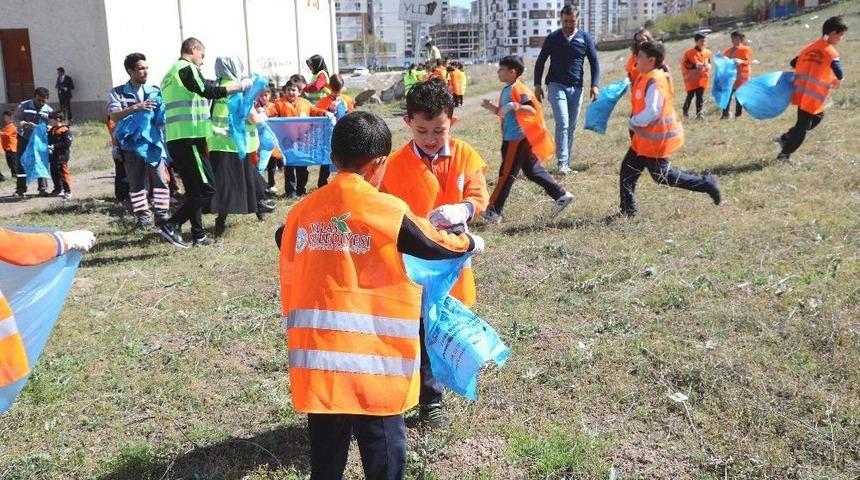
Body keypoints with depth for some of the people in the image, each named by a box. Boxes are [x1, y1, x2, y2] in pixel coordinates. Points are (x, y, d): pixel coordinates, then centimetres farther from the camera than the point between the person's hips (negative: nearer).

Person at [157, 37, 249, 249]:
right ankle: (171, 225, -12)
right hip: (189, 138, -10)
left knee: (194, 188, 14)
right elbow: (209, 92, -16)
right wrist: (240, 86, -8)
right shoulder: (187, 68, -6)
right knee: (207, 188, -9)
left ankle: (199, 235, 14)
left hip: (175, 140, 10)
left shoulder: (170, 73, 23)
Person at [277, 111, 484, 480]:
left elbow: (291, 281, 15)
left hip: (316, 358, 4)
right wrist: (472, 243, 25)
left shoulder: (302, 211, 4)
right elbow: (441, 246, 6)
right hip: (373, 360, -4)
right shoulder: (389, 211, -7)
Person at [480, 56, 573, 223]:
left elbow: (532, 110, -26)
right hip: (512, 138, 10)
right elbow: (502, 112, 25)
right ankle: (561, 195, 15)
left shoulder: (518, 89, -15)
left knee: (506, 174, -3)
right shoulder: (506, 90, 14)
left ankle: (493, 211, 3)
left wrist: (515, 106, -41)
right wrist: (490, 106, 9)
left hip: (517, 139, -10)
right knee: (533, 171, 13)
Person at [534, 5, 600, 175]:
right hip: (556, 85, -2)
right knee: (562, 123, -16)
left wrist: (595, 85, -2)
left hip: (576, 88, 2)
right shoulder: (552, 38, 1)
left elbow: (594, 62, 8)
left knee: (571, 127, 6)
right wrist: (538, 85, 0)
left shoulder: (585, 38, 4)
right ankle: (562, 163, -16)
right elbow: (540, 62, 8)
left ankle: (567, 163, 14)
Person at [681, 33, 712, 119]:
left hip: (702, 77, 4)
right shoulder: (689, 53, -11)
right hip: (692, 78, -4)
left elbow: (708, 63, 19)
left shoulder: (707, 52, 6)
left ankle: (699, 113, 6)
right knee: (690, 95, 2)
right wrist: (695, 65, -22)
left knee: (700, 96, 2)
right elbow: (684, 64, -12)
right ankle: (685, 111, 21)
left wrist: (708, 66, -5)